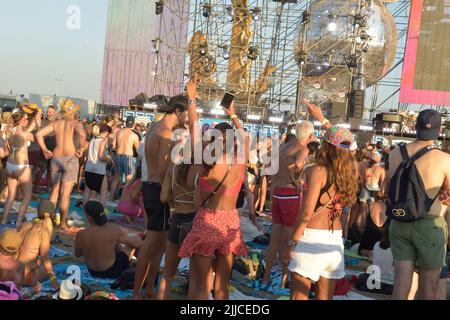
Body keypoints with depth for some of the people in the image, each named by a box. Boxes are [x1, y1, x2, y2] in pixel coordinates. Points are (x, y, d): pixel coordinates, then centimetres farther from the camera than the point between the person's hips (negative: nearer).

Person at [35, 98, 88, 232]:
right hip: (70, 158, -4)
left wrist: (44, 150, 9)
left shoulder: (55, 124, 8)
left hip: (55, 158, 4)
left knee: (55, 190, 18)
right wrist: (82, 148, -12)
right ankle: (63, 224, 6)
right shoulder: (76, 124, -4)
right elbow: (82, 134, -25)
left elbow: (39, 134, 2)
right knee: (65, 194, 1)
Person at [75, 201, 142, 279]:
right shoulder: (114, 230, -26)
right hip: (111, 272, -3)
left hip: (93, 272, 3)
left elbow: (77, 254, -2)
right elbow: (137, 243, -12)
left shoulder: (80, 235, -22)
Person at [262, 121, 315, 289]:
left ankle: (266, 278, 21)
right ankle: (284, 281, 11)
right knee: (289, 239, 3)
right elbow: (297, 164, -33)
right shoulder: (303, 149, -11)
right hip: (291, 194, -7)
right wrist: (295, 180, -16)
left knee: (275, 237, 14)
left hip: (277, 193, 7)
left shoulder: (286, 146, 12)